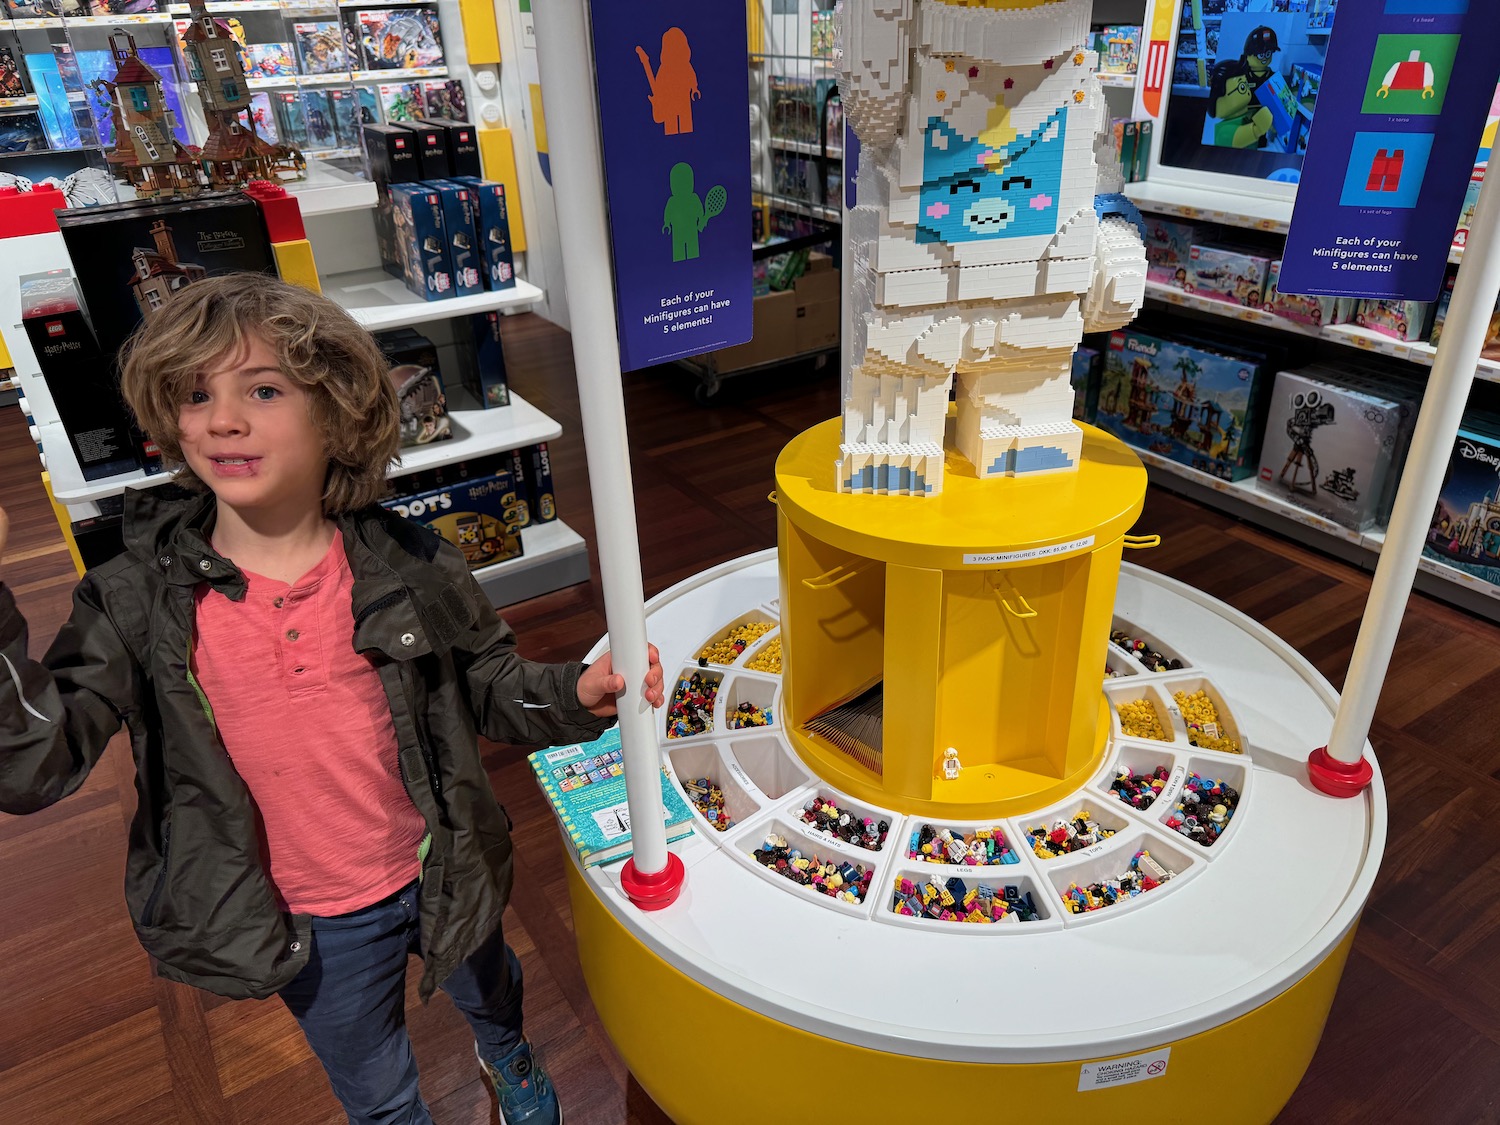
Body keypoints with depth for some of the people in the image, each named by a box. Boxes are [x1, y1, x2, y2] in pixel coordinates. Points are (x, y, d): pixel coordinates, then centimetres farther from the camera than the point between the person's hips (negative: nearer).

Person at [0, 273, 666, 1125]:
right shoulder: (138, 600, -16)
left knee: (488, 991, 33)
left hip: (443, 874, 2)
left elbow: (489, 687, -4)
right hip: (310, 925, -1)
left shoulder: (407, 565, -16)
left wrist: (577, 695, -23)